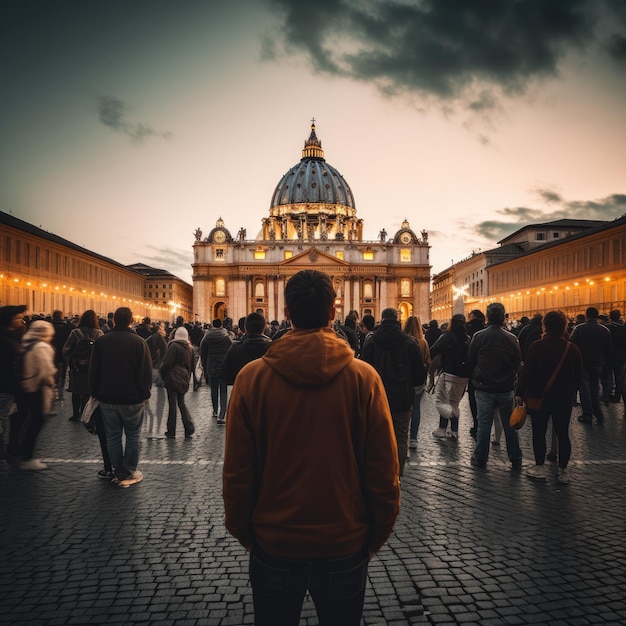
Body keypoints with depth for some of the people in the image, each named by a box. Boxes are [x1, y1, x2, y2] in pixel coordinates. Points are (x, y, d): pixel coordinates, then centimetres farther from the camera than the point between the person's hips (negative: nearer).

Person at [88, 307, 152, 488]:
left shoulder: (101, 341, 0)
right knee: (132, 436, 8)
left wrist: (95, 392, 14)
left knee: (113, 436, 12)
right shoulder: (139, 342, -11)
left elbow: (94, 370, 5)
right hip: (133, 398, -3)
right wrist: (145, 393, 0)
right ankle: (128, 474, 10)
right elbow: (146, 372, -11)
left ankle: (118, 472, 17)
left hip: (107, 398, 3)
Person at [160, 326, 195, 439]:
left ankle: (171, 432, 7)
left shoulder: (174, 346, -11)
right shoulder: (190, 348, 8)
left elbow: (166, 363, -13)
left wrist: (162, 375, 2)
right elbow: (191, 365, 15)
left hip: (173, 378, -6)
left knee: (172, 405, 0)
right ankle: (189, 428, 7)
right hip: (184, 380, 6)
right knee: (182, 403, 15)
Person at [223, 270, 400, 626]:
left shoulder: (252, 377, -14)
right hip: (346, 544, 0)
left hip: (273, 544, 0)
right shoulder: (364, 377, -14)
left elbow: (237, 470, -8)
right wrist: (378, 533, 6)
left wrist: (242, 530, 8)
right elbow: (384, 470, -10)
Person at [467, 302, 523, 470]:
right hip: (506, 388, 1)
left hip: (484, 388, -1)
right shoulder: (511, 338, -7)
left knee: (484, 424, 8)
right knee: (510, 425, 12)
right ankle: (515, 460, 21)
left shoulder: (478, 336, -10)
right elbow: (518, 364, 1)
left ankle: (480, 458, 16)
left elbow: (470, 361, -3)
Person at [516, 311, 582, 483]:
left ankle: (540, 467, 13)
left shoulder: (537, 346, -13)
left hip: (540, 397, -3)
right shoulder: (573, 349, -2)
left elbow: (527, 372, -14)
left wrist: (520, 393, -8)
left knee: (539, 432, 8)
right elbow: (578, 376, 7)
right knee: (563, 434, 11)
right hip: (564, 399, 3)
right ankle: (562, 470, 15)